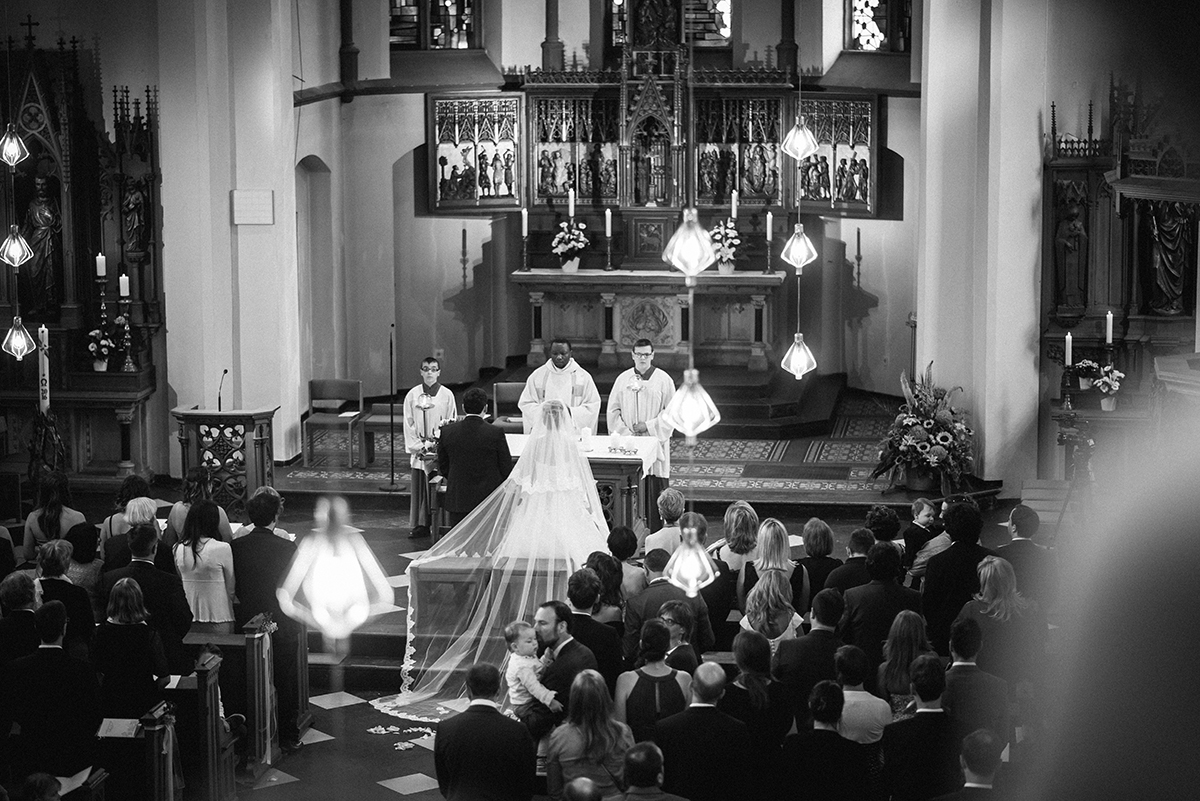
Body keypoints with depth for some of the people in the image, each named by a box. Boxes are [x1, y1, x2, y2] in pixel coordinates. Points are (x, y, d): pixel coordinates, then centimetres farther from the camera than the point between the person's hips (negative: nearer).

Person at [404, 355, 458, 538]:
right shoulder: (412, 395, 5)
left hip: (440, 449, -1)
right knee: (419, 487, 1)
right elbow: (408, 424, 4)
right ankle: (418, 525, 5)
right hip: (418, 450, 1)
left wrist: (436, 443, -8)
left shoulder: (447, 395, 1)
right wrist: (417, 446, -5)